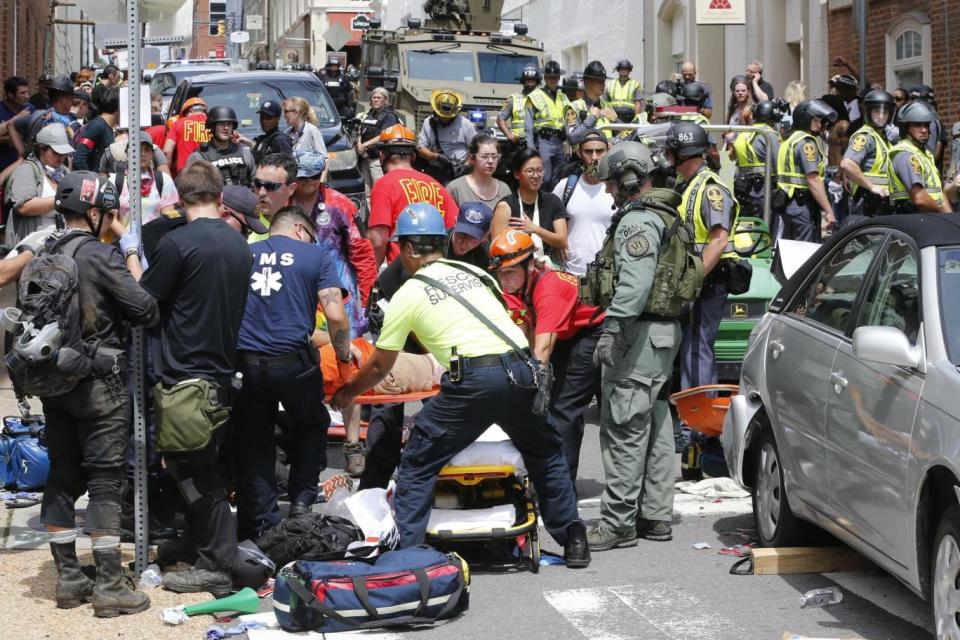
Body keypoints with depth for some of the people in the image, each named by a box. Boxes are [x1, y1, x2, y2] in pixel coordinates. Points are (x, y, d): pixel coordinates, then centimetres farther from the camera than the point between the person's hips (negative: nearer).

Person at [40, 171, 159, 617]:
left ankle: (68, 579, 17)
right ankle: (110, 586, 0)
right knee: (105, 481, -2)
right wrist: (154, 317, 4)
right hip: (99, 383, -7)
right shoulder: (100, 255, -14)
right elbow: (143, 308, -15)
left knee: (62, 478, 11)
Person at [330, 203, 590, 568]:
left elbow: (379, 366, 18)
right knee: (545, 453, 25)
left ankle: (405, 552, 3)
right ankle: (573, 541, 27)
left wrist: (346, 394, 36)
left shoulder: (408, 294, 11)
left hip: (474, 380, -5)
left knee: (418, 463, 7)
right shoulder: (475, 273, 24)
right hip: (522, 370, 5)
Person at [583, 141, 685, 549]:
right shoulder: (663, 216, 18)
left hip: (640, 333, -11)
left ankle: (618, 522, -6)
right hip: (664, 332, 11)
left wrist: (612, 329, -27)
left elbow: (635, 285, -26)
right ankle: (655, 515, 20)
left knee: (624, 430, -8)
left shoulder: (637, 221, -14)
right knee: (655, 427, 14)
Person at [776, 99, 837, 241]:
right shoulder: (806, 142, -13)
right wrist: (828, 211, -20)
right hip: (803, 205, -10)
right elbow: (813, 180, -20)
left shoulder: (789, 140, 17)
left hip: (787, 202, 10)